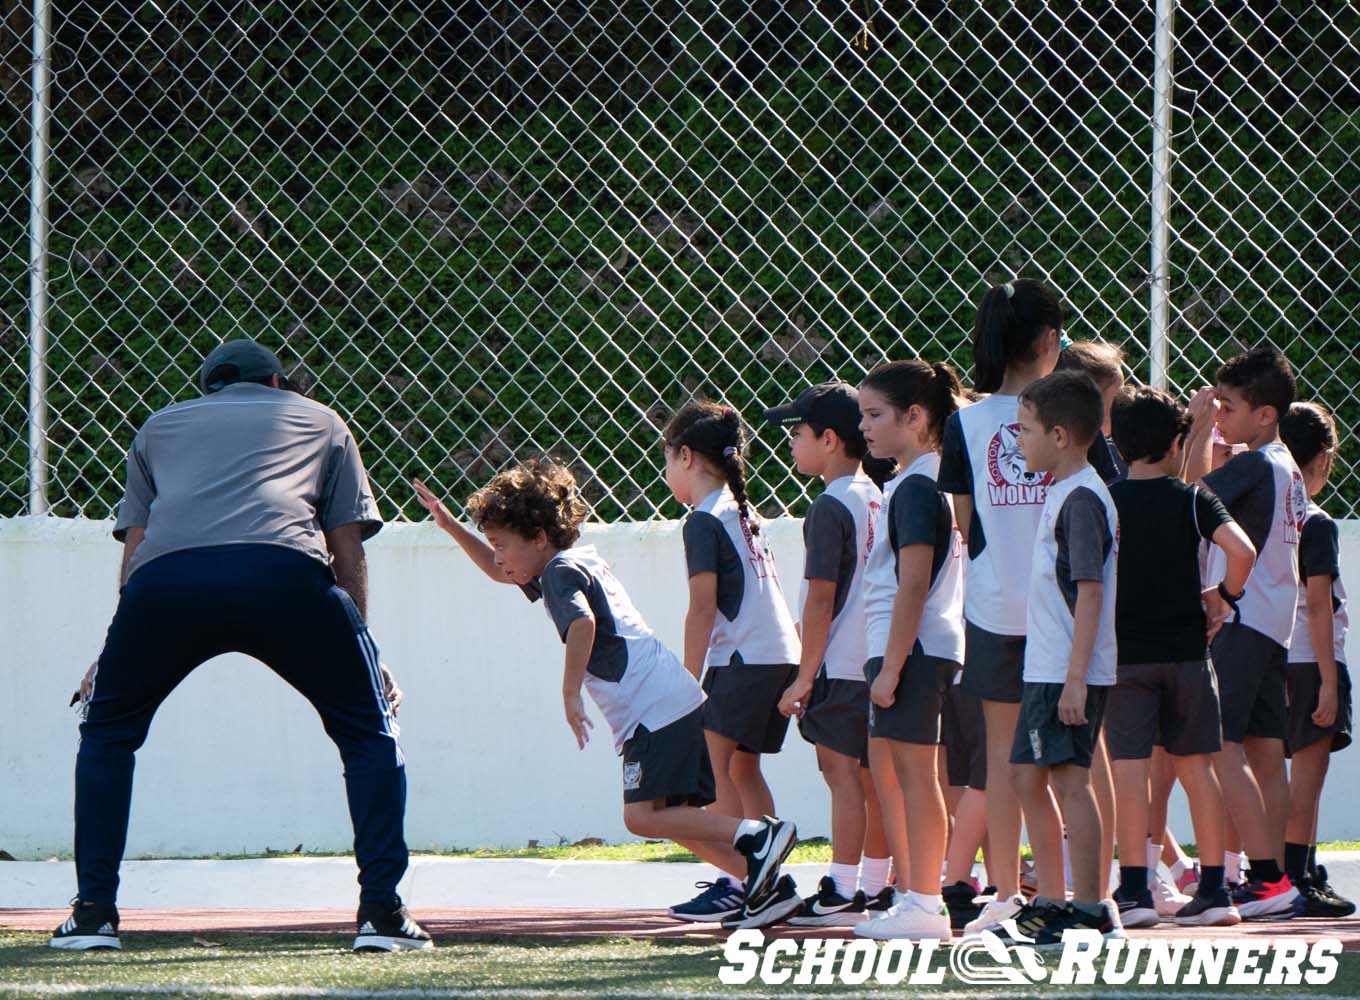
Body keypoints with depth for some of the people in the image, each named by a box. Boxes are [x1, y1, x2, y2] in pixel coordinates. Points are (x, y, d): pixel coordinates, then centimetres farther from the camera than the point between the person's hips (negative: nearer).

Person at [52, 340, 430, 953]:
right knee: (368, 730, 17)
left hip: (165, 574, 1)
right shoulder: (320, 421, 34)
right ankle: (381, 912, 7)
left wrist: (112, 661, 35)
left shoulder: (159, 426, 36)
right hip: (286, 570, -1)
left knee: (107, 730, 24)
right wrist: (359, 645, 35)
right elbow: (348, 552, 26)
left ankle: (94, 913, 15)